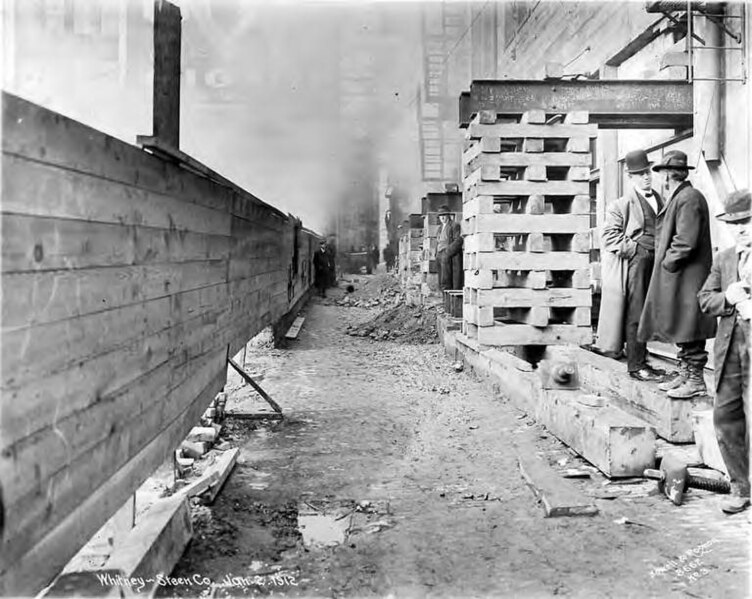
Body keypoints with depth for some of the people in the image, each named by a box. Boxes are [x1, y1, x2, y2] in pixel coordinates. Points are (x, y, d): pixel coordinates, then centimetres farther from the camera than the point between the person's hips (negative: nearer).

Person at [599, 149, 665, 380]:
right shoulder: (622, 203, -3)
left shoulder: (658, 199, 18)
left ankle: (641, 361, 21)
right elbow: (609, 235, -7)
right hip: (635, 263, -7)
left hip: (656, 263, 7)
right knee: (636, 315, -4)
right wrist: (632, 249, -14)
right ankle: (635, 366, 3)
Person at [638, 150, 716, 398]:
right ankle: (683, 374, 23)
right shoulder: (677, 197, 14)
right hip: (676, 277, 10)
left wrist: (668, 263, -13)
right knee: (681, 330, 14)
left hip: (687, 277, -10)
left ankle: (696, 381, 4)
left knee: (689, 330, -3)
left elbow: (686, 242, -21)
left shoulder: (689, 198, -16)